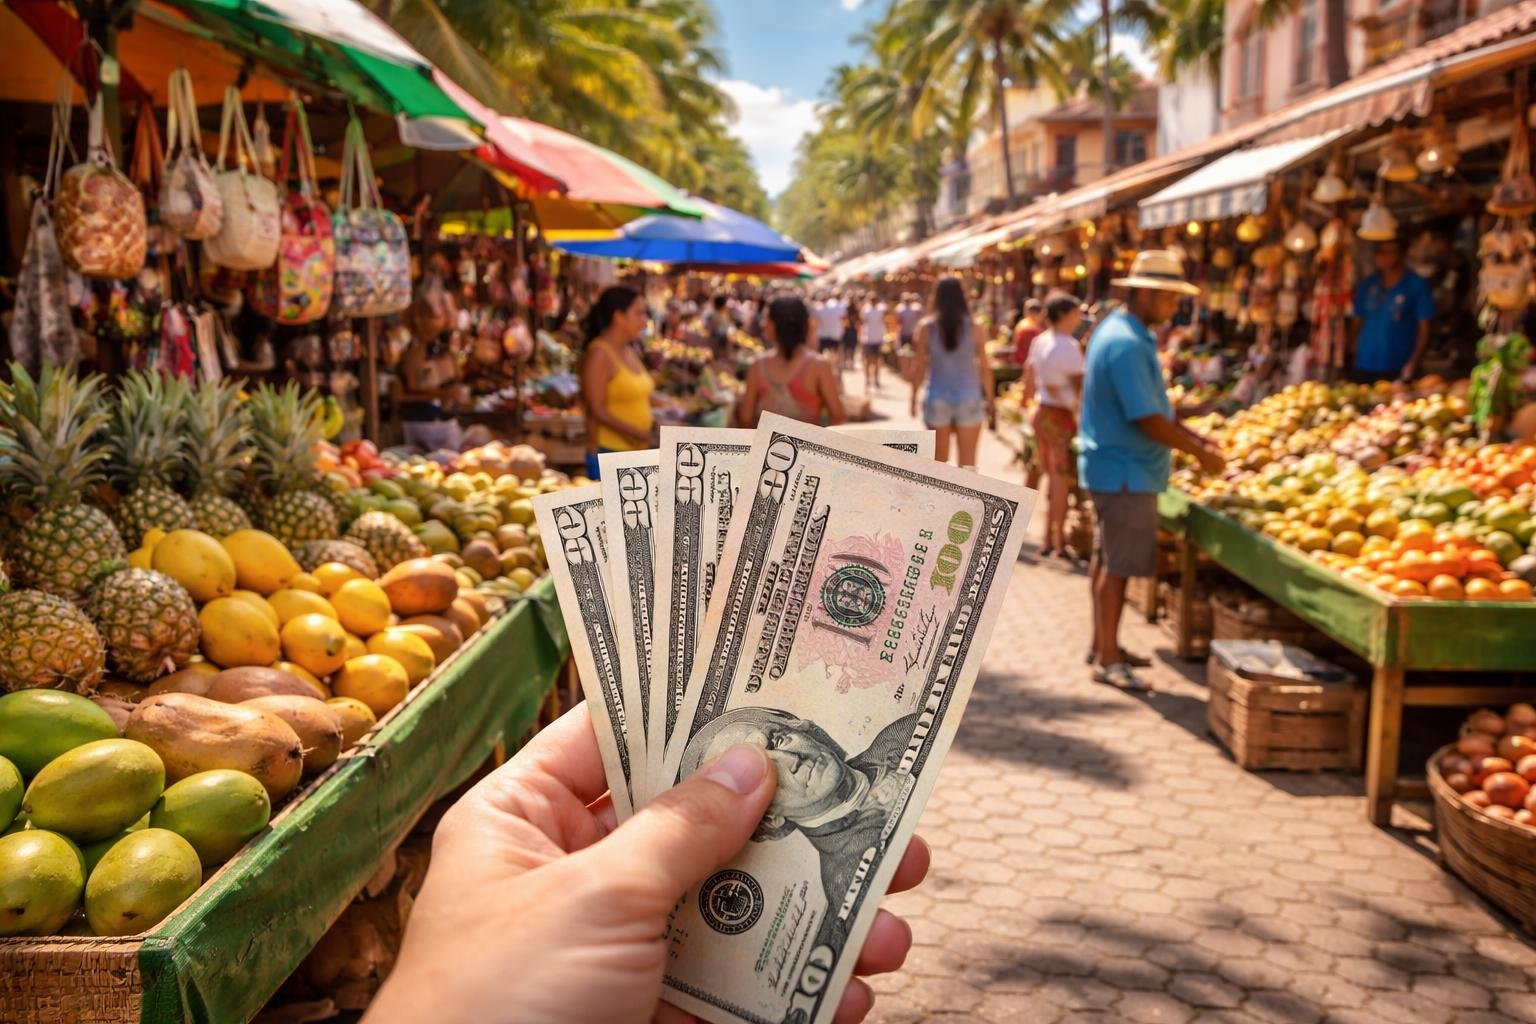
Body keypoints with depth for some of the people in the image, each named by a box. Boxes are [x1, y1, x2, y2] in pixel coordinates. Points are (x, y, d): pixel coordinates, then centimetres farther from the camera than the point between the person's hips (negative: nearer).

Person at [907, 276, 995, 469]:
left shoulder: (926, 327, -4)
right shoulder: (974, 327, -4)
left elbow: (918, 367, -2)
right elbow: (985, 367, -2)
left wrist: (914, 397, 9)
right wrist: (989, 398, 9)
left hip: (938, 400, 1)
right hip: (969, 399, -1)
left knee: (939, 462, 14)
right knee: (967, 463, 2)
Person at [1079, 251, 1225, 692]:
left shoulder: (1121, 331, 12)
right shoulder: (1127, 344, -22)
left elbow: (1153, 405, 18)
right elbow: (1149, 420, -23)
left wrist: (1195, 437, 10)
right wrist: (1200, 452, -12)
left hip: (1113, 468, 11)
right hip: (1125, 471, -11)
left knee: (1107, 559, 17)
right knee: (1118, 565, -4)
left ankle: (1103, 645, 28)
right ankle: (1108, 660, 3)